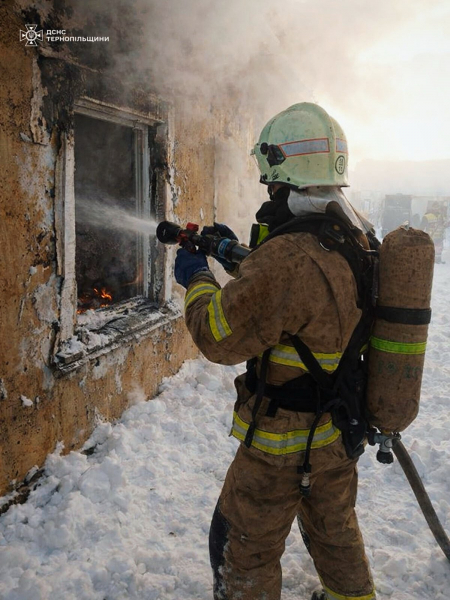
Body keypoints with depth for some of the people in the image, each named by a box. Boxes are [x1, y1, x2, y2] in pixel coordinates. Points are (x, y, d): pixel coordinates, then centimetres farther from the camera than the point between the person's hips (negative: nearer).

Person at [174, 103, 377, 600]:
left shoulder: (288, 256, -32)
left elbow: (219, 339, -23)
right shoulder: (356, 236, -2)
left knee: (246, 553, 15)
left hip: (284, 444, -8)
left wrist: (196, 280, -7)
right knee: (334, 529, 30)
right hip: (342, 430, 9)